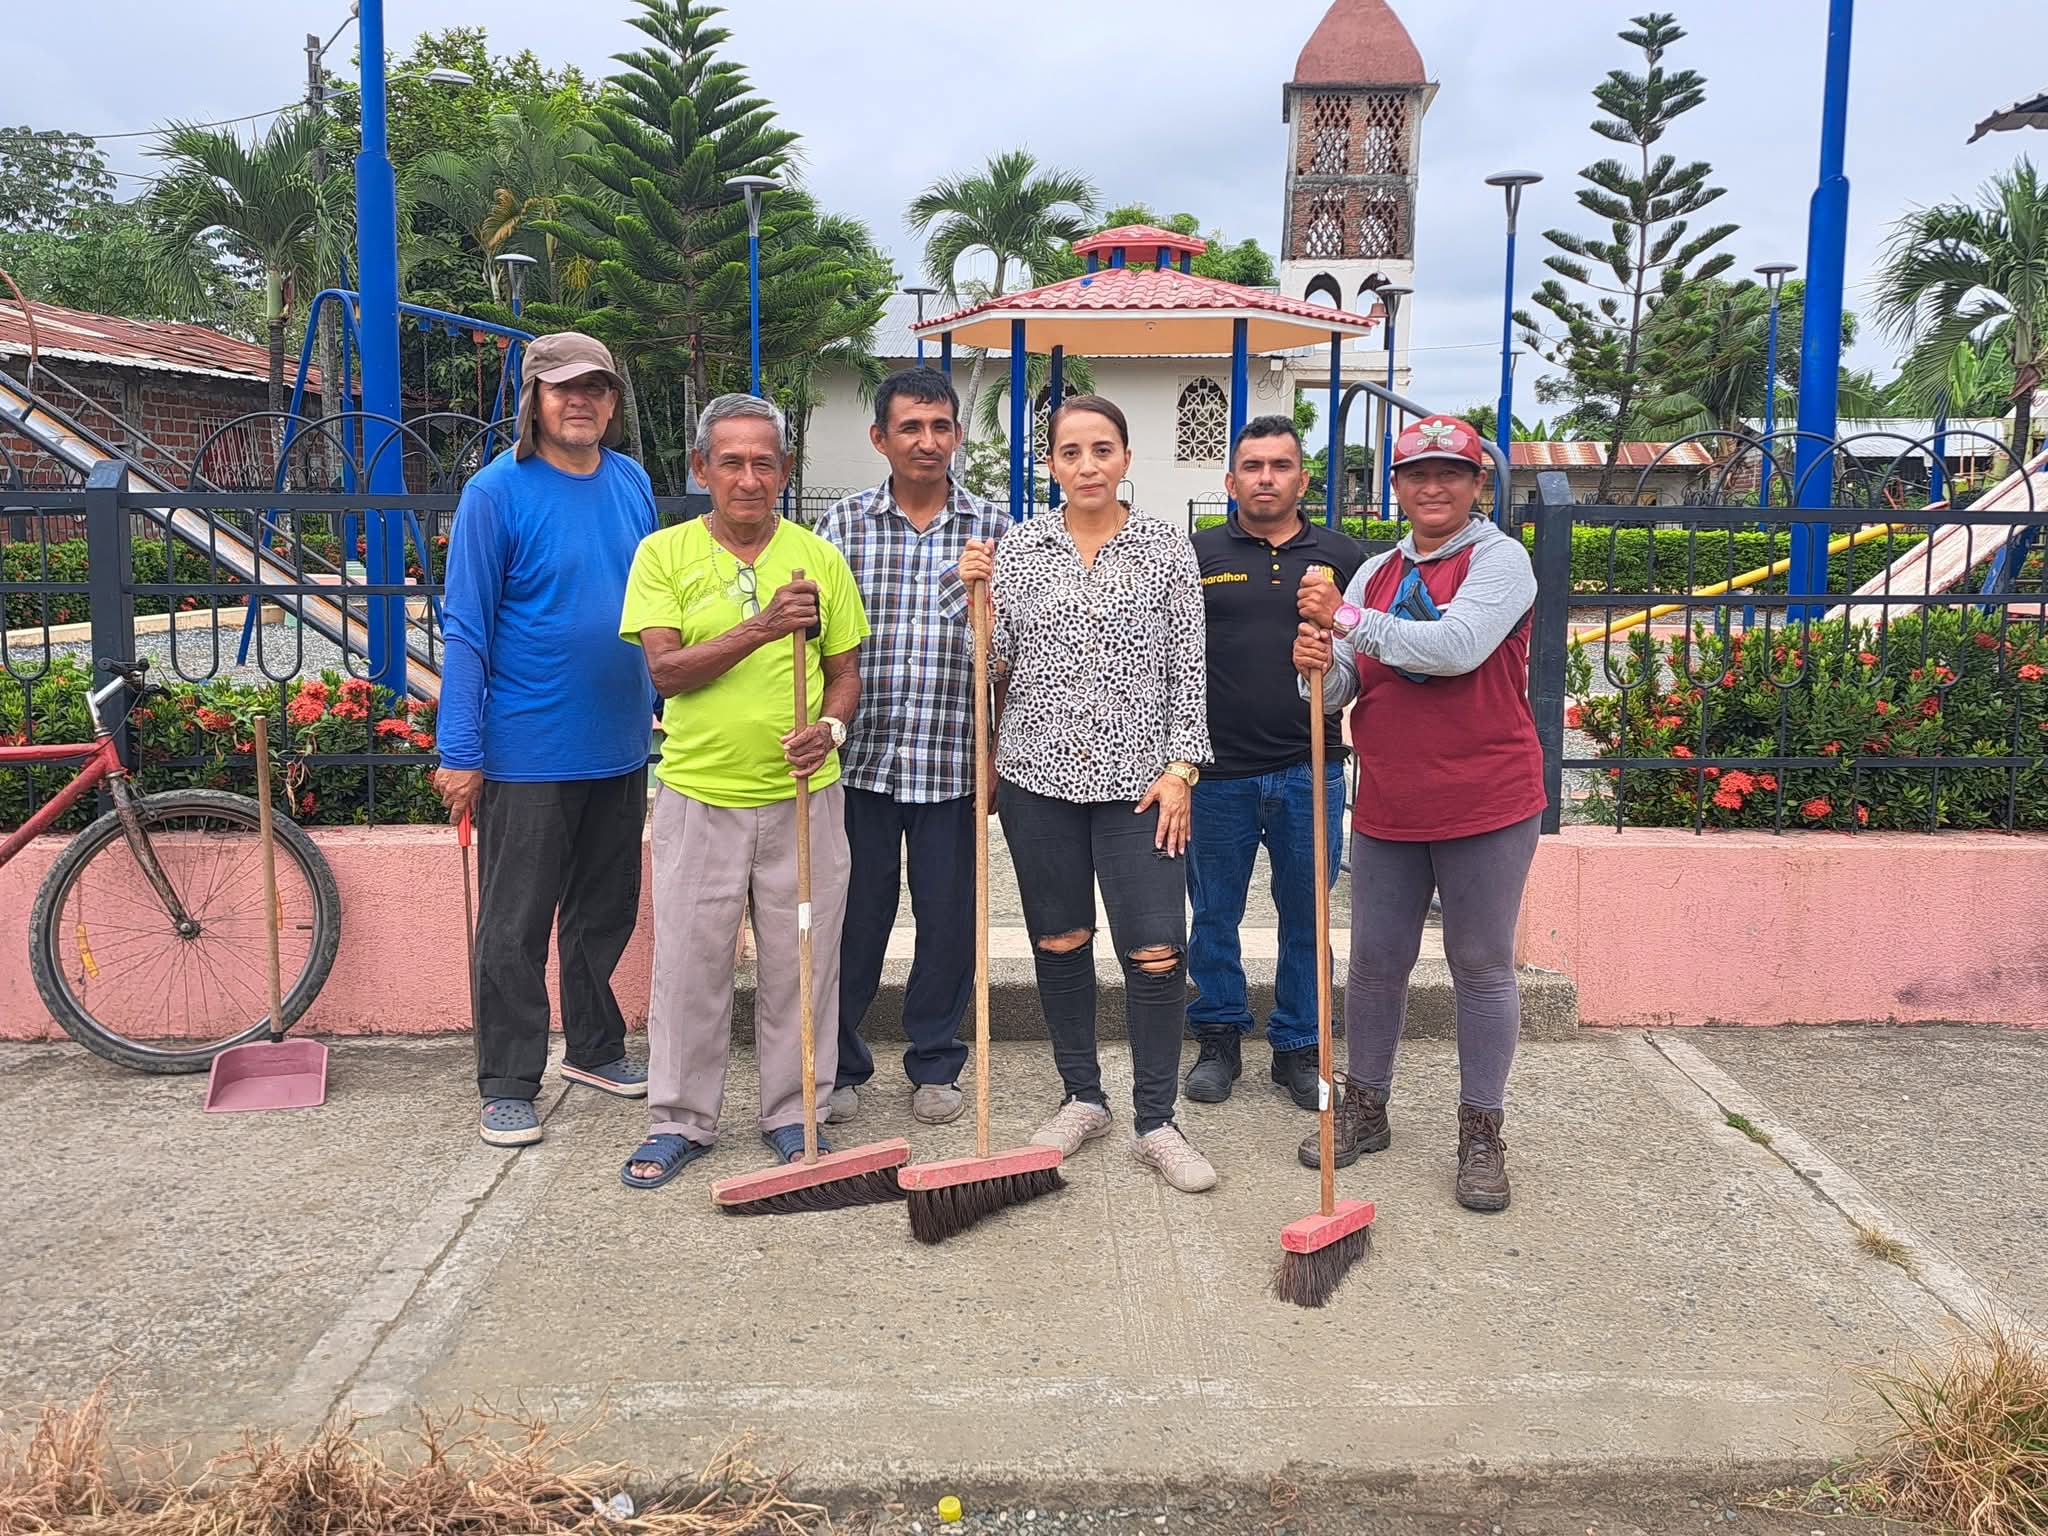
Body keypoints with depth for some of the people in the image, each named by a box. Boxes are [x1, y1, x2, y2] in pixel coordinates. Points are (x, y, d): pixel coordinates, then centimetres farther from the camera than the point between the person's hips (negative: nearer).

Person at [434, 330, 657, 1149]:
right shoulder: (498, 492, -11)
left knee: (606, 911, 18)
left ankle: (594, 1047, 35)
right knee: (515, 928, 4)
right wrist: (460, 752, -14)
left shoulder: (632, 483, 5)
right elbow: (465, 630, -11)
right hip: (529, 753, -6)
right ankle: (509, 1084, 17)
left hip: (621, 747, 6)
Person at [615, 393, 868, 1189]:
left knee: (800, 964, 8)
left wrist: (829, 726, -11)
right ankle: (680, 1121, 22)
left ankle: (793, 1115, 25)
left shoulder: (818, 556, 6)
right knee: (689, 965, 6)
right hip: (698, 794, -1)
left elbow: (846, 669, 10)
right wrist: (760, 629, -23)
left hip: (801, 795, 2)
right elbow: (664, 671, -11)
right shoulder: (664, 553, 0)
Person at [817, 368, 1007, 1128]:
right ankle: (839, 1064, 25)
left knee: (949, 917, 9)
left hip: (954, 760, 1)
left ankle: (935, 1064, 27)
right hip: (861, 757, 0)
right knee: (854, 916, 8)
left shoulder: (993, 529, 4)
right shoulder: (844, 524, 3)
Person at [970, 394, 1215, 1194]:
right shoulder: (1017, 546, 4)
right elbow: (995, 664, 5)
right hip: (1040, 774, 2)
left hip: (1135, 778, -1)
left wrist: (1180, 769, -4)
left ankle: (1156, 1123, 10)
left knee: (1158, 954, -5)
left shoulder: (1167, 548, 2)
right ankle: (1082, 1098, 28)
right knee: (1059, 943, 11)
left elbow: (1187, 667, 2)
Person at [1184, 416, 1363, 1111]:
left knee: (1306, 918, 9)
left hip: (1309, 772, 1)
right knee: (1214, 916, 10)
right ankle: (1219, 1039, 26)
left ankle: (1298, 1048, 23)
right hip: (1217, 771, -1)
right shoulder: (1196, 555, 4)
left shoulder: (1341, 556, 7)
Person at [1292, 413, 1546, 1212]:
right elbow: (1339, 688, 6)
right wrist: (1317, 667, -17)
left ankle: (1482, 1133, 20)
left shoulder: (1500, 559, -6)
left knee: (1482, 969, 7)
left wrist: (1346, 621, -20)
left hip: (1485, 807, -5)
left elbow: (1456, 646, -24)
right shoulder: (1375, 572, 11)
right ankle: (1364, 1110, 30)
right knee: (1374, 964, 13)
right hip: (1387, 808, 5)